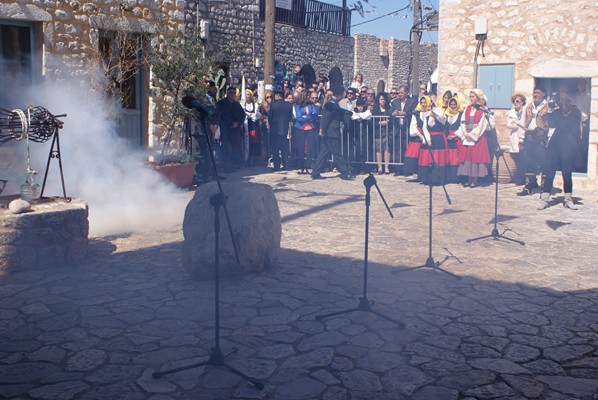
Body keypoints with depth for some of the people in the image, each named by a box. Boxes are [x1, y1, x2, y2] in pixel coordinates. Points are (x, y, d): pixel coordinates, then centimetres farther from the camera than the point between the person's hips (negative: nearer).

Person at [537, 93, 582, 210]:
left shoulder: (575, 113, -4)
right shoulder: (559, 112, 11)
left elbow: (562, 126, -14)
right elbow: (551, 124, 2)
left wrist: (555, 112, -11)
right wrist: (550, 111, -6)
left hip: (568, 147, -4)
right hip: (555, 144, 4)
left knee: (567, 173, 2)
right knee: (549, 171, -3)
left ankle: (568, 199, 15)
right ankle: (544, 199, -3)